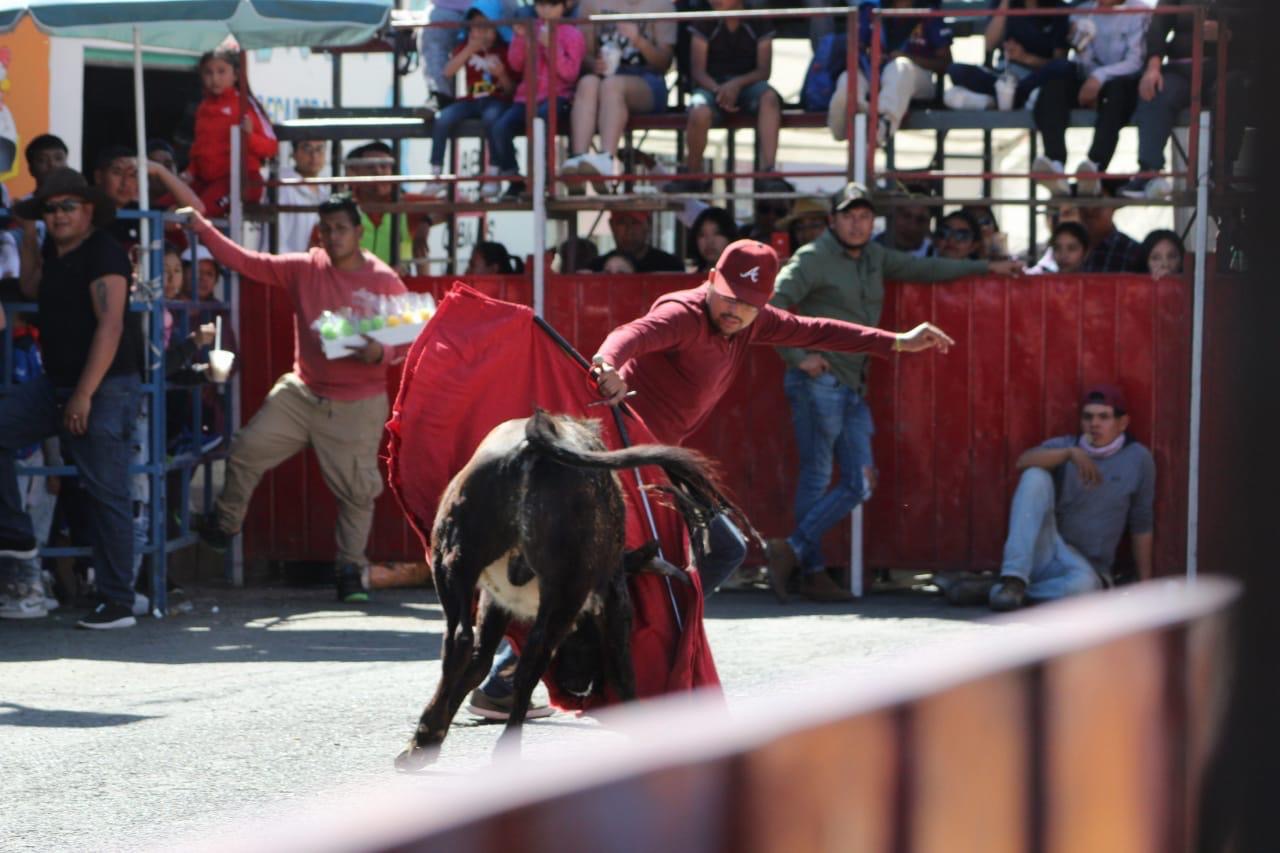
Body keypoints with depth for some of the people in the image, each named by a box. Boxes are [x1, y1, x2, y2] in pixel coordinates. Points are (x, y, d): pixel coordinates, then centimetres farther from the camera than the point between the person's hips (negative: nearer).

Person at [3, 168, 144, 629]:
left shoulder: (103, 254, -15)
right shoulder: (53, 251, 12)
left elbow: (110, 326, -20)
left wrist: (84, 396, -23)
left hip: (105, 387, -9)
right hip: (57, 384, 9)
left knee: (106, 494, -8)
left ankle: (118, 603, -6)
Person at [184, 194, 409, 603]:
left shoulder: (385, 281, -7)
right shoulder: (305, 269, 0)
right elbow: (247, 263, 0)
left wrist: (379, 354, -26)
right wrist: (204, 230, -10)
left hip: (357, 405, -3)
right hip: (302, 391, 3)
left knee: (356, 490, 0)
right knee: (247, 450, -2)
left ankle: (350, 571, 15)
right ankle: (224, 526, 18)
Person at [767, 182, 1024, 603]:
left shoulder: (873, 257, 17)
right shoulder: (814, 259, -5)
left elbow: (923, 268, 27)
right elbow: (774, 305, -12)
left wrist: (986, 267, 29)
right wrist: (798, 356, -16)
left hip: (853, 388, 8)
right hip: (819, 381, -8)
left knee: (858, 484, 0)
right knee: (817, 478, -8)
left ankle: (793, 551, 1)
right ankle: (812, 571, -5)